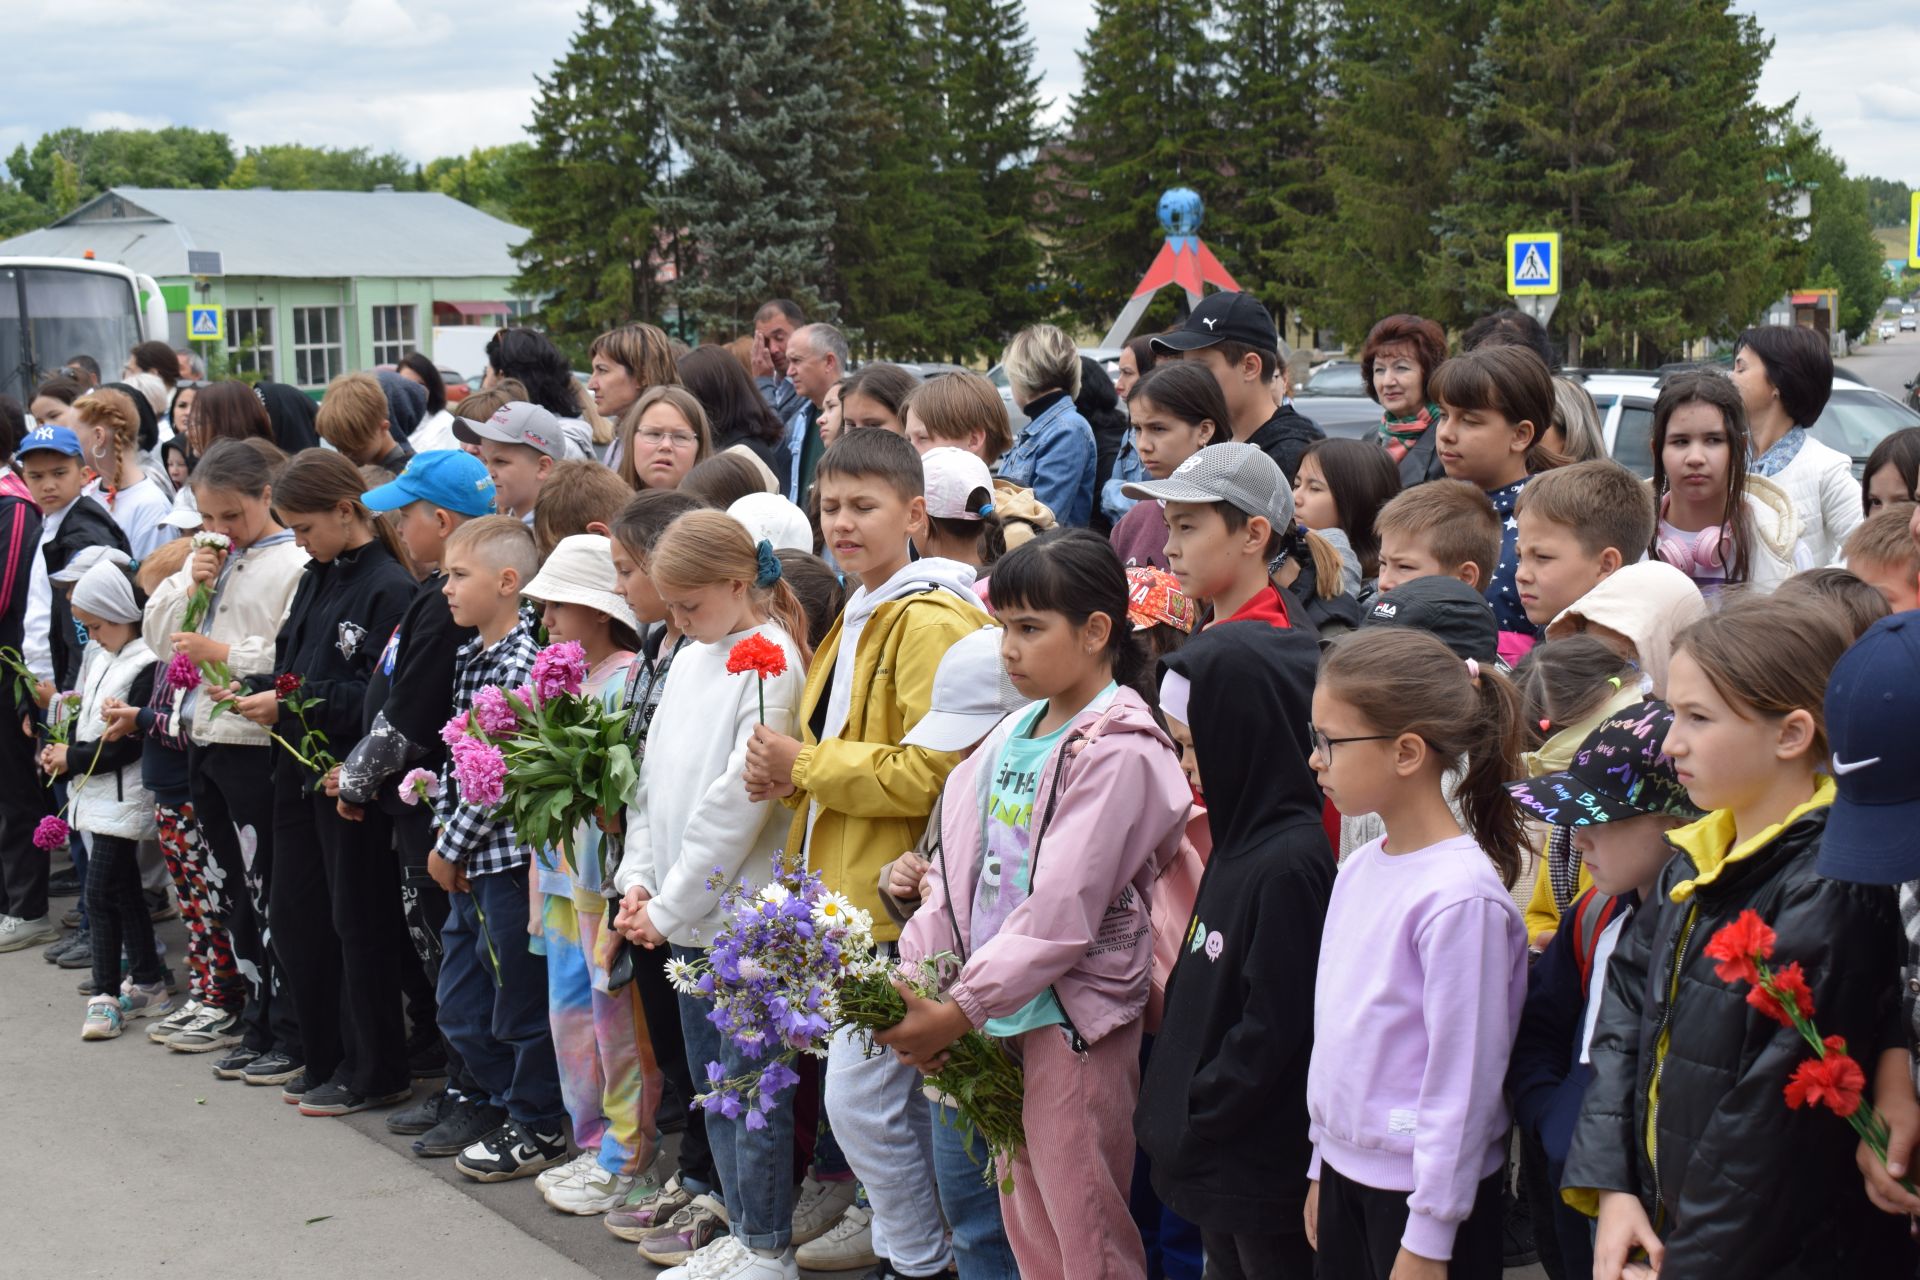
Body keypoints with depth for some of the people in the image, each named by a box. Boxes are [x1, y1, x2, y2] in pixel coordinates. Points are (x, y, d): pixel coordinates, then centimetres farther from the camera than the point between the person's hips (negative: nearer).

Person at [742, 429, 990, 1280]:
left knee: (860, 1097, -5)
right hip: (847, 896, 10)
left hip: (895, 899, -9)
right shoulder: (857, 619, 16)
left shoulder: (929, 622, -15)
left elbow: (932, 772, -23)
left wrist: (806, 766, -15)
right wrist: (786, 773, 4)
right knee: (896, 1101, 16)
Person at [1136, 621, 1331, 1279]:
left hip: (1262, 1160, -9)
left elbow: (1273, 1028, -22)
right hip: (1216, 1153, 9)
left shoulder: (1290, 863, -22)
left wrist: (1191, 1119, -14)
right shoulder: (1239, 841, 7)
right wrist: (1170, 1101, 10)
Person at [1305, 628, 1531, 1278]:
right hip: (1347, 1170, 7)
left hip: (1424, 1189, -7)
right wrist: (1323, 1166, 16)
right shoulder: (1360, 869, 4)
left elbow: (1462, 1081, -18)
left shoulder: (1459, 893, -20)